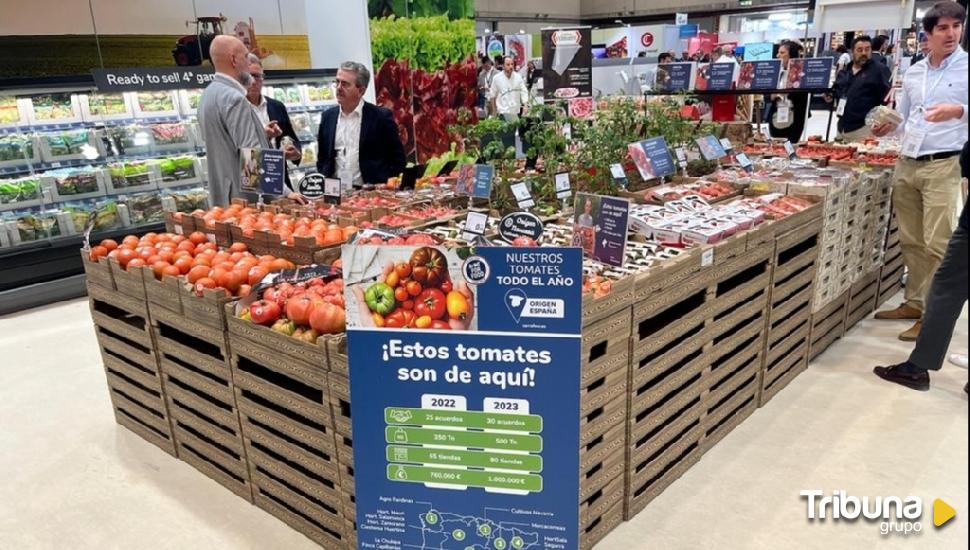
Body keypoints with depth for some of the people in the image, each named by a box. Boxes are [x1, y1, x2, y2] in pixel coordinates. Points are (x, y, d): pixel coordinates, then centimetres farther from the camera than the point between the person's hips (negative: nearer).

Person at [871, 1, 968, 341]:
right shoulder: (913, 73, 14)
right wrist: (888, 128, 2)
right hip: (906, 164, 5)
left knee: (937, 243, -6)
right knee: (911, 241, 10)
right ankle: (914, 303, 21)